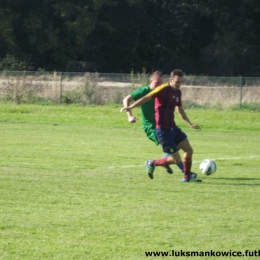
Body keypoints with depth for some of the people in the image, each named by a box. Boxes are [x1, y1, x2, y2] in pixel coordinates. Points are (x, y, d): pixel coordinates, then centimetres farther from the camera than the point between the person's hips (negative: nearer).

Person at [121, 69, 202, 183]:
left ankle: (187, 176, 24)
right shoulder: (163, 89, -16)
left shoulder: (178, 92, 9)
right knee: (176, 159, -6)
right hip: (163, 130, -8)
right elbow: (147, 98, -21)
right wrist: (131, 107, -28)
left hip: (172, 127, 8)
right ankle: (153, 164, 15)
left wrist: (190, 124, 28)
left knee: (189, 150, 7)